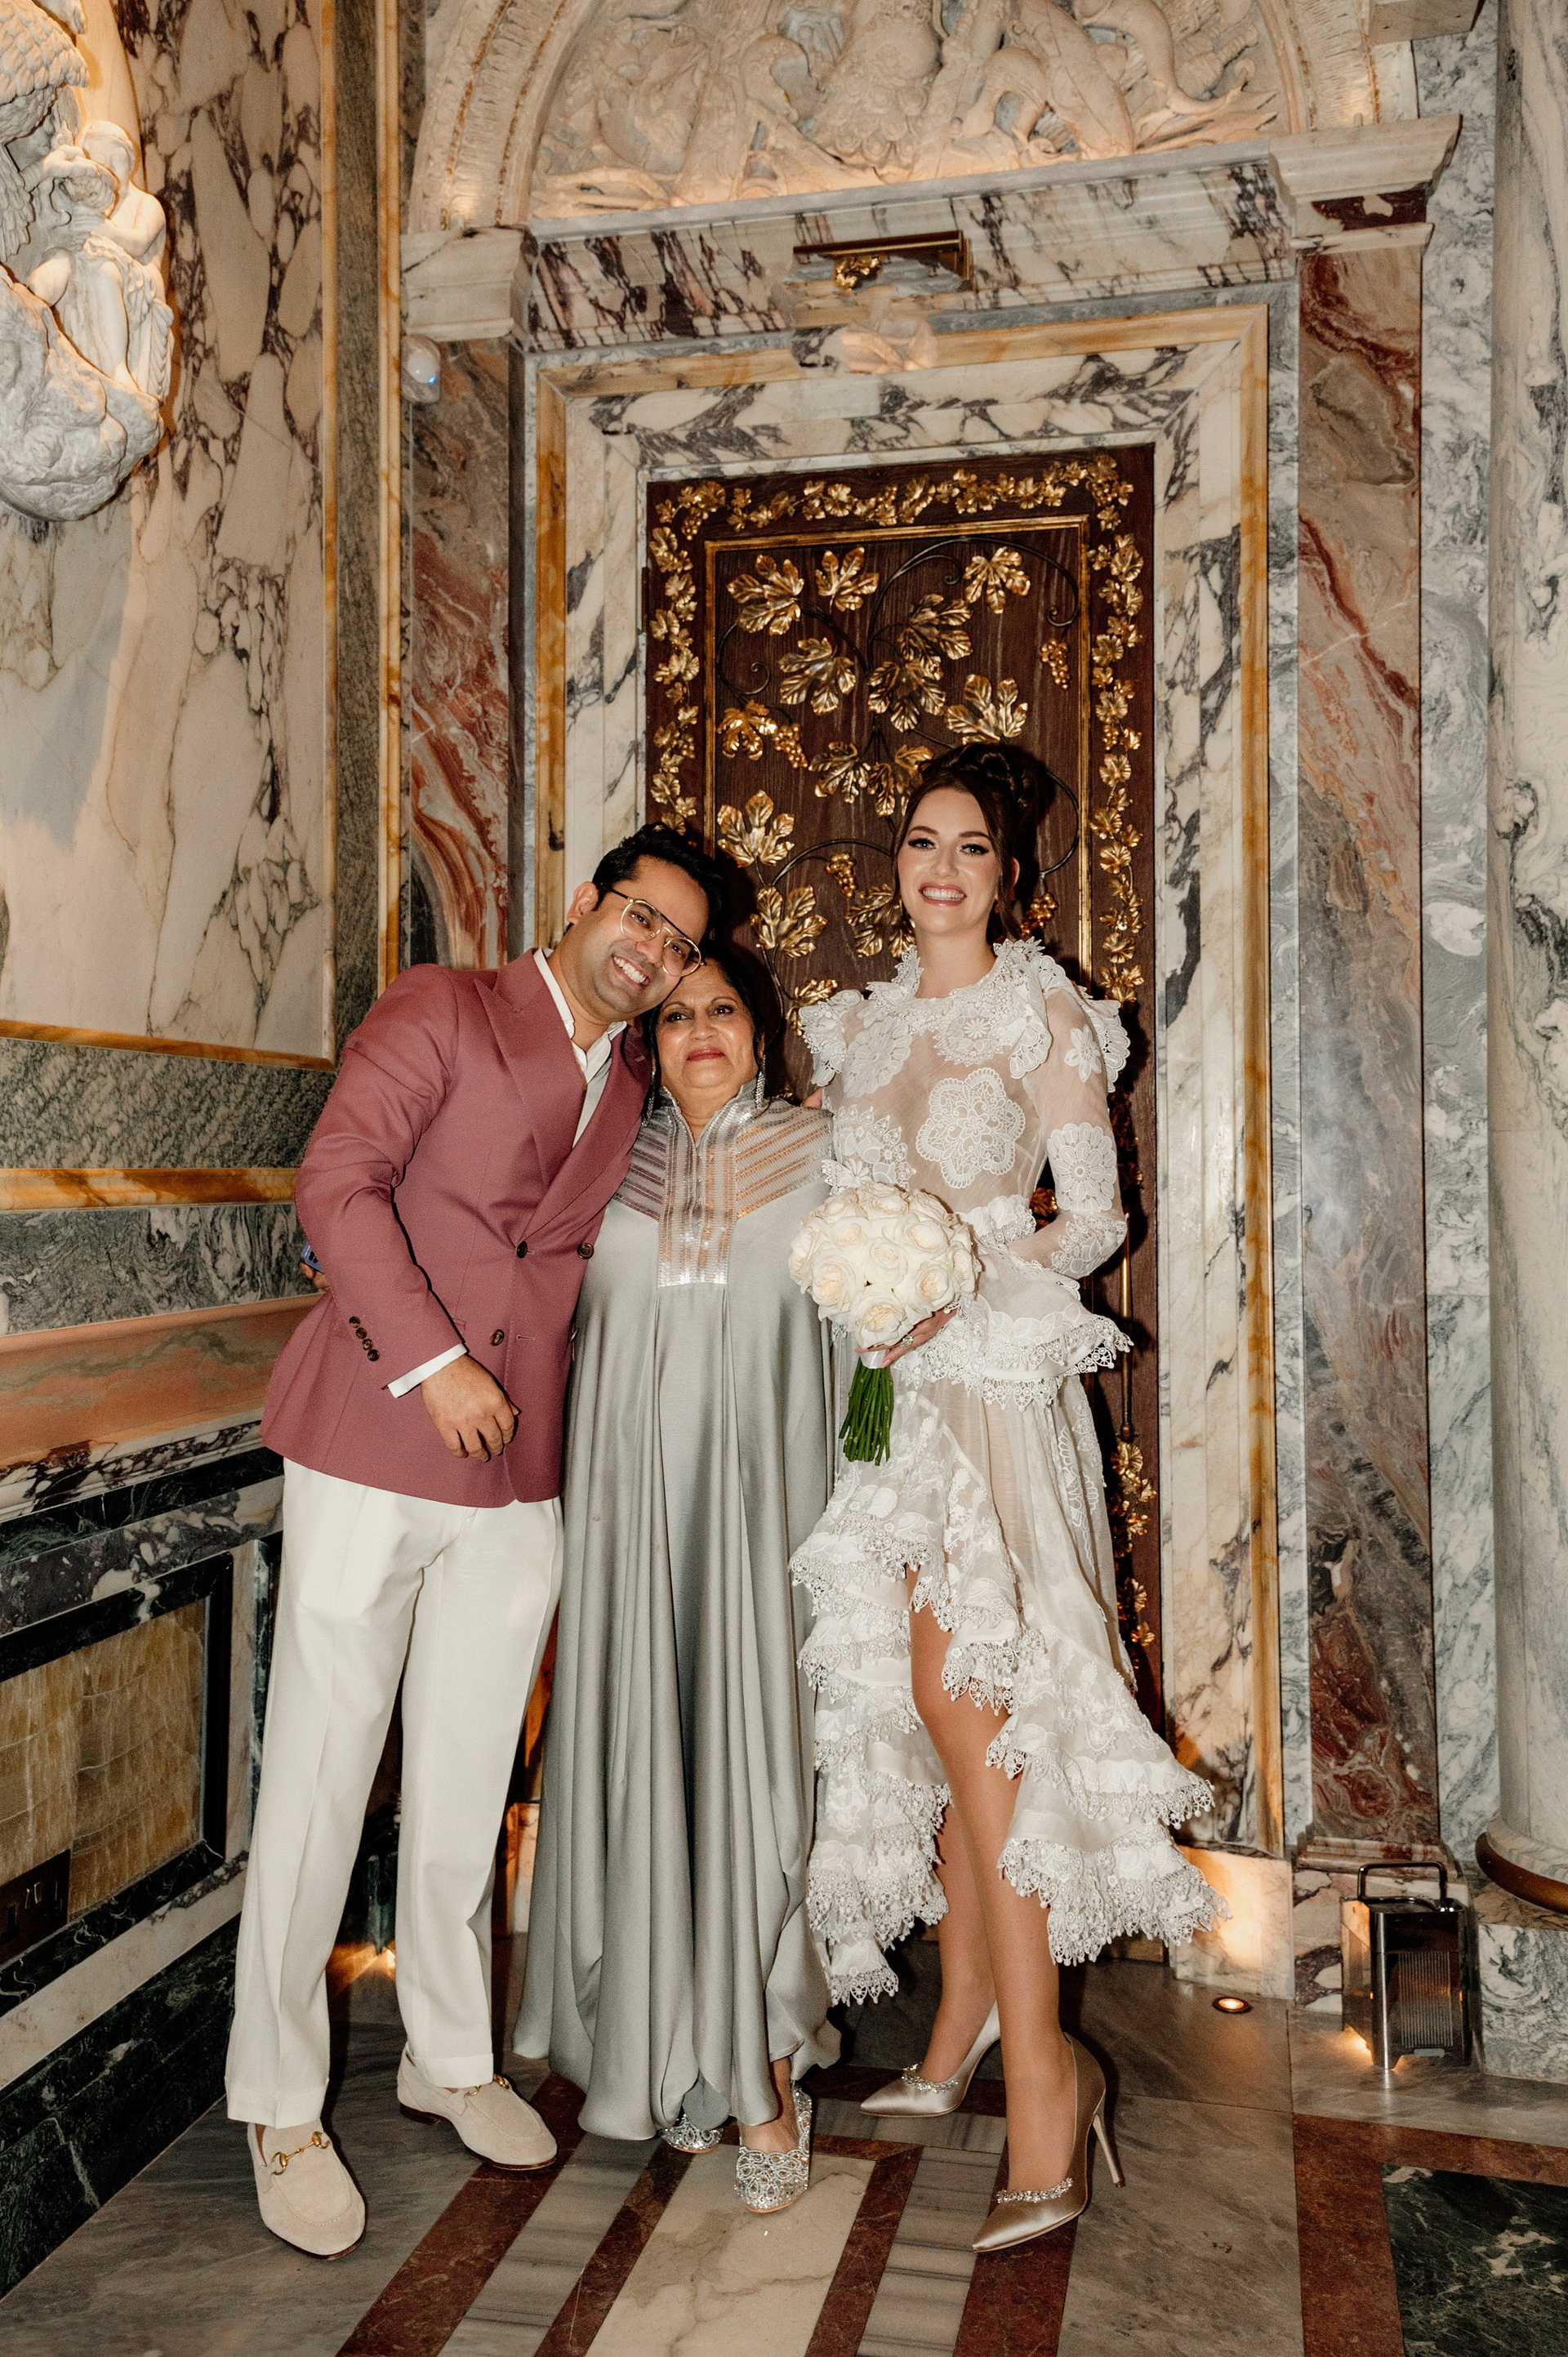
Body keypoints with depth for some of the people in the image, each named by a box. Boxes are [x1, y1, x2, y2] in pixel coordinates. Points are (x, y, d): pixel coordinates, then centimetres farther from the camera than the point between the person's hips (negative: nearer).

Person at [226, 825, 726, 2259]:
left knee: (470, 1781, 14)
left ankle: (452, 2057, 33)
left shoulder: (636, 1091, 14)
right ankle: (281, 2102, 20)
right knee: (320, 1774, 3)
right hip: (374, 1443, -5)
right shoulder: (442, 1013, -2)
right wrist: (432, 1359, -17)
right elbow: (338, 1183, -12)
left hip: (523, 1470, 5)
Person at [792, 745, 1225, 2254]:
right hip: (883, 1377, 6)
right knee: (927, 1702, 9)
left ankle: (1041, 2073, -7)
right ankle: (964, 2025, 21)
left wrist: (963, 1280, -18)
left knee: (960, 1689, -15)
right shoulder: (861, 1024, 17)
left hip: (990, 1369, -6)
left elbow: (1095, 1214, -4)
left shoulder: (1040, 1012, 0)